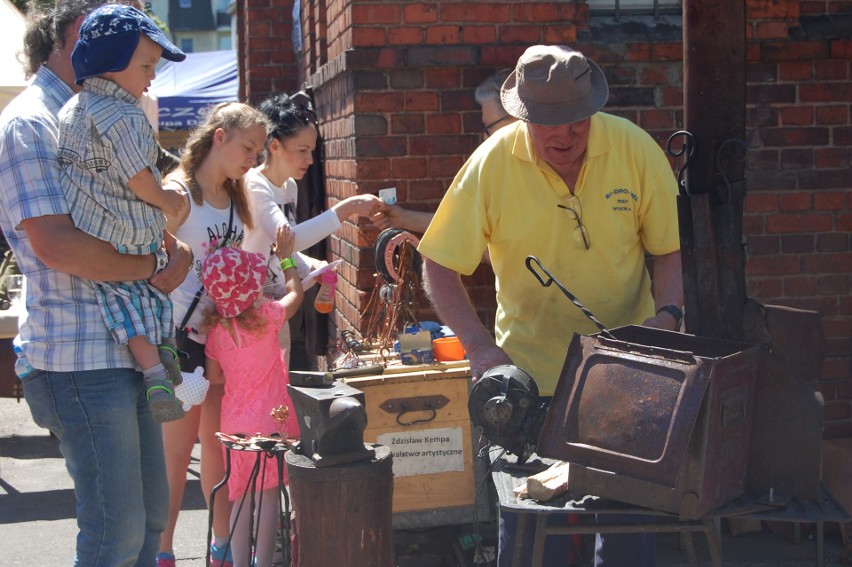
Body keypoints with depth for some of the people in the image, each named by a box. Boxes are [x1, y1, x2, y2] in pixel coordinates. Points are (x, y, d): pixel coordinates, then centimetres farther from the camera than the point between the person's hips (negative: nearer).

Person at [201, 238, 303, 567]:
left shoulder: (216, 328, -2)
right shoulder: (266, 315, -14)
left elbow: (214, 376, 5)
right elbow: (295, 293, 5)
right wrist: (285, 256, 15)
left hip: (235, 421, 4)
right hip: (270, 419, -4)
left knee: (242, 496, 13)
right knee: (267, 494, 2)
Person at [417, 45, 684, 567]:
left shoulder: (635, 149, -10)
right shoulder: (493, 163, -11)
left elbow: (673, 250, 0)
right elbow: (440, 267, -7)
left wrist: (667, 314, -18)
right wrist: (479, 346, -18)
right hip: (530, 376, -1)